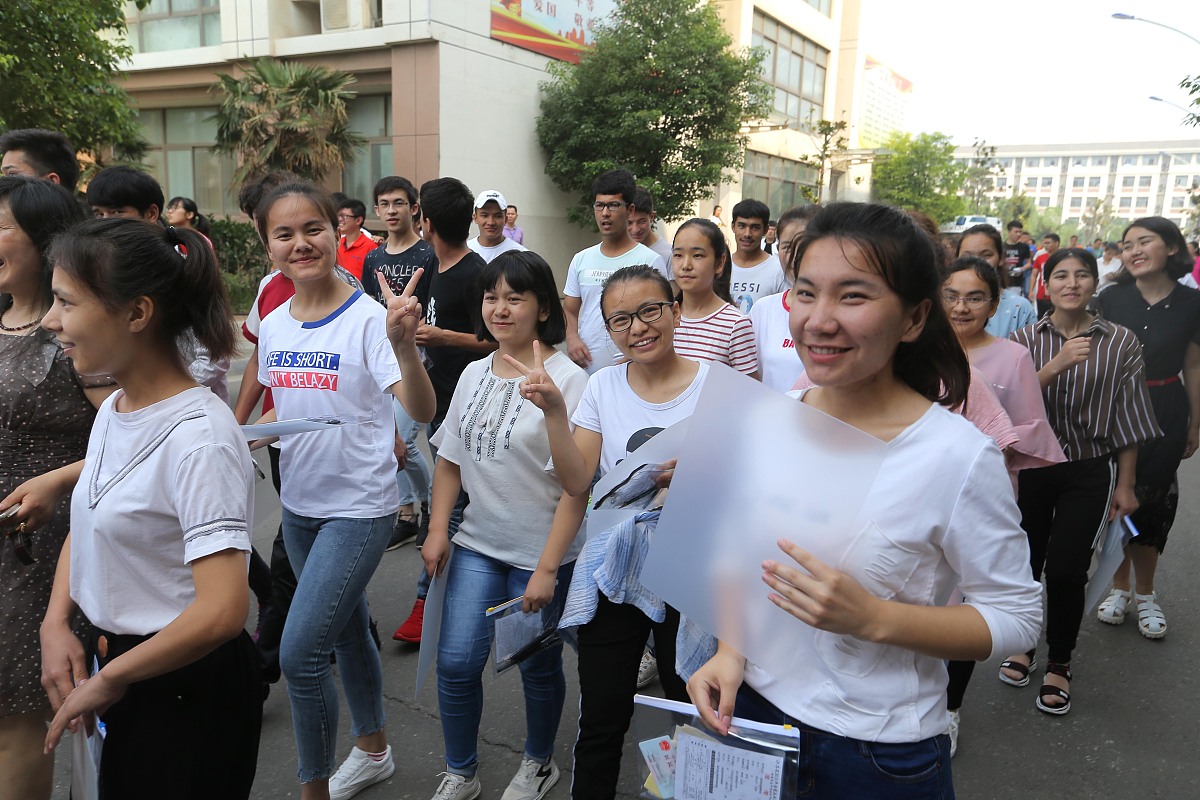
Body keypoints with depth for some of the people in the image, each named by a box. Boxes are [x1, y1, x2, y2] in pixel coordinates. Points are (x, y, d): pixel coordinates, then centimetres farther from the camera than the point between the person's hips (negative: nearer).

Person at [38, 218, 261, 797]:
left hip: (186, 688, -8)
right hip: (113, 667, 8)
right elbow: (85, 530, 15)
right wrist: (56, 625, -1)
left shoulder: (199, 437, -26)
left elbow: (221, 611, -29)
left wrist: (110, 678, -15)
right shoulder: (111, 411, 1)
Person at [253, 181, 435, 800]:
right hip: (299, 504, 7)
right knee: (345, 629, 21)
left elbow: (421, 412, -29)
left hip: (359, 507, -7)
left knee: (299, 651, -9)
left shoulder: (368, 318, -18)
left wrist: (403, 345, -45)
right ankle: (373, 750, 42)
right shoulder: (273, 326, 2)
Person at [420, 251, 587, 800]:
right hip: (477, 544, 5)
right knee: (456, 662, 4)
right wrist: (437, 531, 2)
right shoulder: (475, 374, 4)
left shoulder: (567, 379, -15)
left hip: (540, 553, -4)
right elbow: (451, 460, 11)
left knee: (537, 667, 12)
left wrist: (547, 568, -18)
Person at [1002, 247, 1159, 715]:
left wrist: (1126, 485, 1)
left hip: (1090, 471, -1)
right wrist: (1057, 365, -24)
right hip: (1032, 464, 1)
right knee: (1025, 562, 9)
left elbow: (1127, 419, 1)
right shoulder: (1025, 339, 0)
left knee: (1065, 569, -5)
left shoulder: (1121, 343, -2)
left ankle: (1060, 662, 18)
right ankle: (1024, 645, 33)